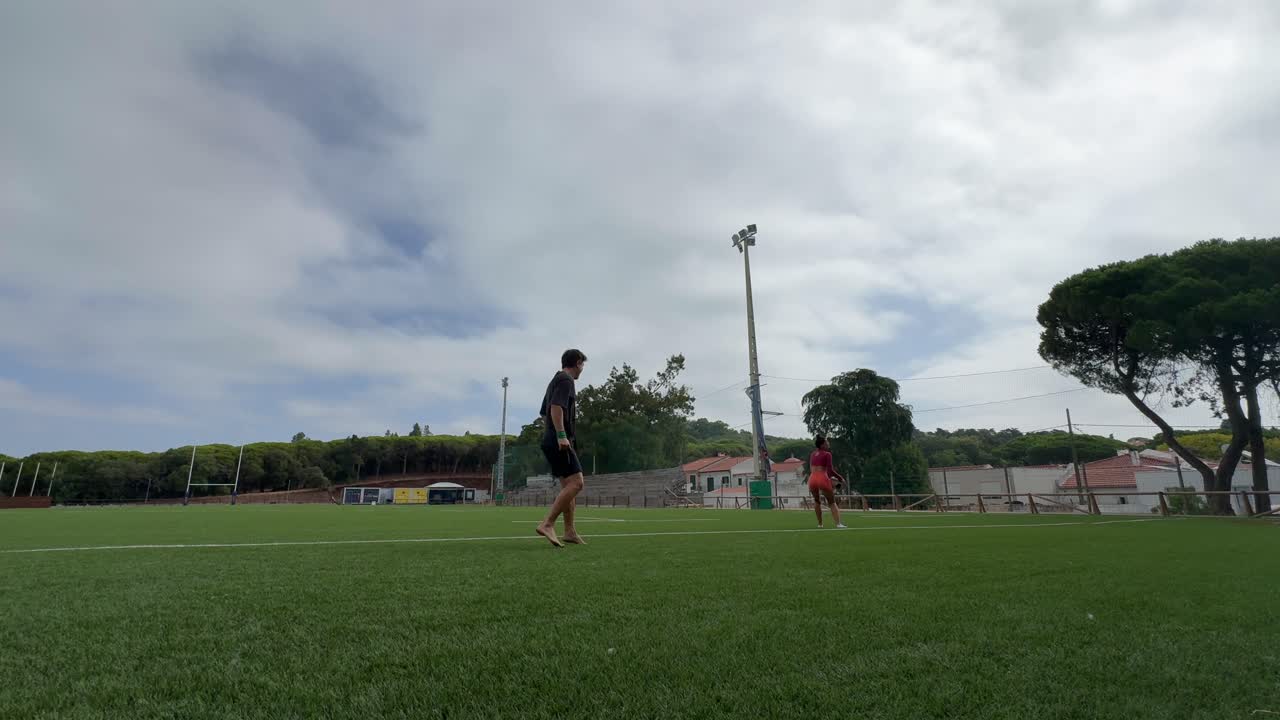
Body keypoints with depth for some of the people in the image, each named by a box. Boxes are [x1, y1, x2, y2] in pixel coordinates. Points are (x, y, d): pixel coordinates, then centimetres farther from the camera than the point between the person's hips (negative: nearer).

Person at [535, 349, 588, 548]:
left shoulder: (555, 381, 23)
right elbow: (556, 407, -21)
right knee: (576, 483, -14)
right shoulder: (566, 380, -6)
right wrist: (561, 436, -25)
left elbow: (544, 413, 27)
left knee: (568, 485, 12)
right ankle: (547, 524, -19)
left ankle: (570, 532, 14)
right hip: (559, 442, -10)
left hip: (551, 441, 10)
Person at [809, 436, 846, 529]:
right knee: (832, 502, 6)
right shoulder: (827, 454, 0)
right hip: (822, 478, -5)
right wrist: (840, 478, 3)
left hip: (812, 479, 5)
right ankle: (838, 523, -7)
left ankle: (820, 524, 20)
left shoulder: (813, 454, 17)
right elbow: (830, 470, -7)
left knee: (817, 501, 23)